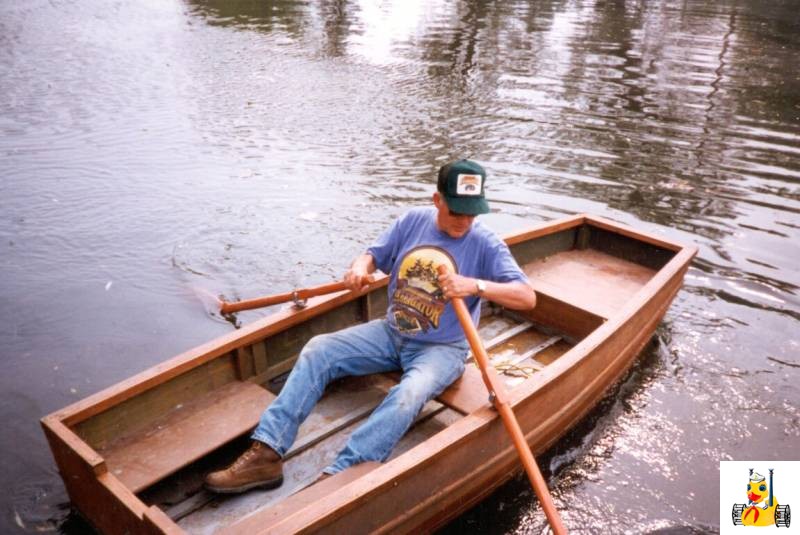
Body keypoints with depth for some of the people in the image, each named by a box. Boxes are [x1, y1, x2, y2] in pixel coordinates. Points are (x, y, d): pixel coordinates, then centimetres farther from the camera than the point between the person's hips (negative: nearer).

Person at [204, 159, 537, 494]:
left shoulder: (485, 244, -12)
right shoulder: (412, 221, -1)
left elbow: (528, 297, -19)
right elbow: (374, 255, 10)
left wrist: (476, 285, -35)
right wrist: (360, 267, -14)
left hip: (442, 349, -4)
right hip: (391, 333, 5)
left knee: (410, 394, -36)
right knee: (318, 350, -11)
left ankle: (335, 477, -41)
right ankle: (267, 453, -17)